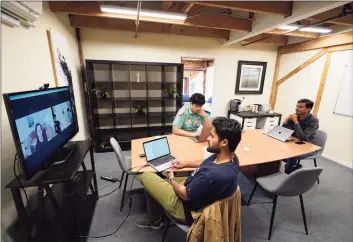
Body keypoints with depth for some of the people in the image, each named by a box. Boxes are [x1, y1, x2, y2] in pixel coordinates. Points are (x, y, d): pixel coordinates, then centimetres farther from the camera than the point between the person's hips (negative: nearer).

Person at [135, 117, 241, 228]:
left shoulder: (215, 175, -39)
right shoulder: (230, 156, -11)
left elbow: (185, 195, -24)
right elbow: (208, 163, 11)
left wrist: (171, 179, -6)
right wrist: (186, 163, 7)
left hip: (186, 208, -8)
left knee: (145, 176, 1)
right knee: (157, 176, 18)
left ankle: (153, 220, 26)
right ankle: (154, 216, 37)